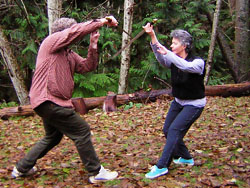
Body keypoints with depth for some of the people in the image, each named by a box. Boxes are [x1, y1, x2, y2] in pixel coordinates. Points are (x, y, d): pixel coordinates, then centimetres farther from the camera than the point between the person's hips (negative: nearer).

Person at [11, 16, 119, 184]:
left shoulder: (69, 54, 18)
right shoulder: (51, 41, -7)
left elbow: (88, 66, 10)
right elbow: (76, 30, -20)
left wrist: (93, 46, -3)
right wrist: (101, 22, -16)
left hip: (51, 102, 11)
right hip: (48, 100, -11)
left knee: (53, 137, 24)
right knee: (82, 131, -7)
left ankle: (22, 168, 33)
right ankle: (96, 173, 2)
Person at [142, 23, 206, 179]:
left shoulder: (198, 62, -20)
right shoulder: (173, 61, -4)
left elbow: (186, 66, -43)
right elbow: (161, 57, -24)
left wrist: (168, 53, -48)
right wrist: (152, 36, -38)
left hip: (194, 104, -7)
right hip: (178, 101, 8)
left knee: (175, 130, -19)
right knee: (168, 130, 10)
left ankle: (162, 166, -16)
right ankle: (186, 157, 29)